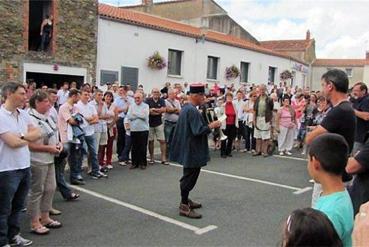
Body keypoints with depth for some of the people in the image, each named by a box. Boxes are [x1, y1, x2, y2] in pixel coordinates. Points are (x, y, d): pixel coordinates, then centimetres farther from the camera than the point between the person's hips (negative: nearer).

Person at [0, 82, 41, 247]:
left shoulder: (23, 114, 6)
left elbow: (37, 134, 3)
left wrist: (21, 136, -14)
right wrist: (29, 138, -3)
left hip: (25, 166, 7)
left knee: (18, 206, 20)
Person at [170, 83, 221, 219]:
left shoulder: (186, 108, 11)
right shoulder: (192, 110, -22)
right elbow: (198, 131, -25)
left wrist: (207, 125, 14)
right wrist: (211, 126, -13)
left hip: (188, 149, 11)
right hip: (191, 150, -11)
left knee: (189, 175, 21)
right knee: (190, 176, -3)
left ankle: (185, 200, 33)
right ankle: (184, 206, 5)